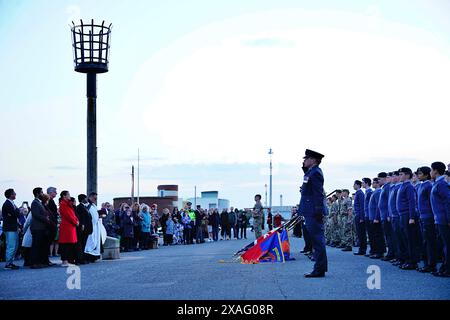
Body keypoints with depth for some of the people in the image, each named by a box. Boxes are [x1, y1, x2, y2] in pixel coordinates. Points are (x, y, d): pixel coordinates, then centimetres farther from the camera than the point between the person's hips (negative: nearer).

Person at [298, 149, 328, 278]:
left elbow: (318, 193, -20)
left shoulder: (315, 172, -13)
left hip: (314, 213, -11)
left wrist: (318, 211, -24)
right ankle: (320, 268, 17)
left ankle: (320, 269, -8)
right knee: (317, 239, 12)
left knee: (317, 239, -9)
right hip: (311, 212, 11)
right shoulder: (310, 172, 19)